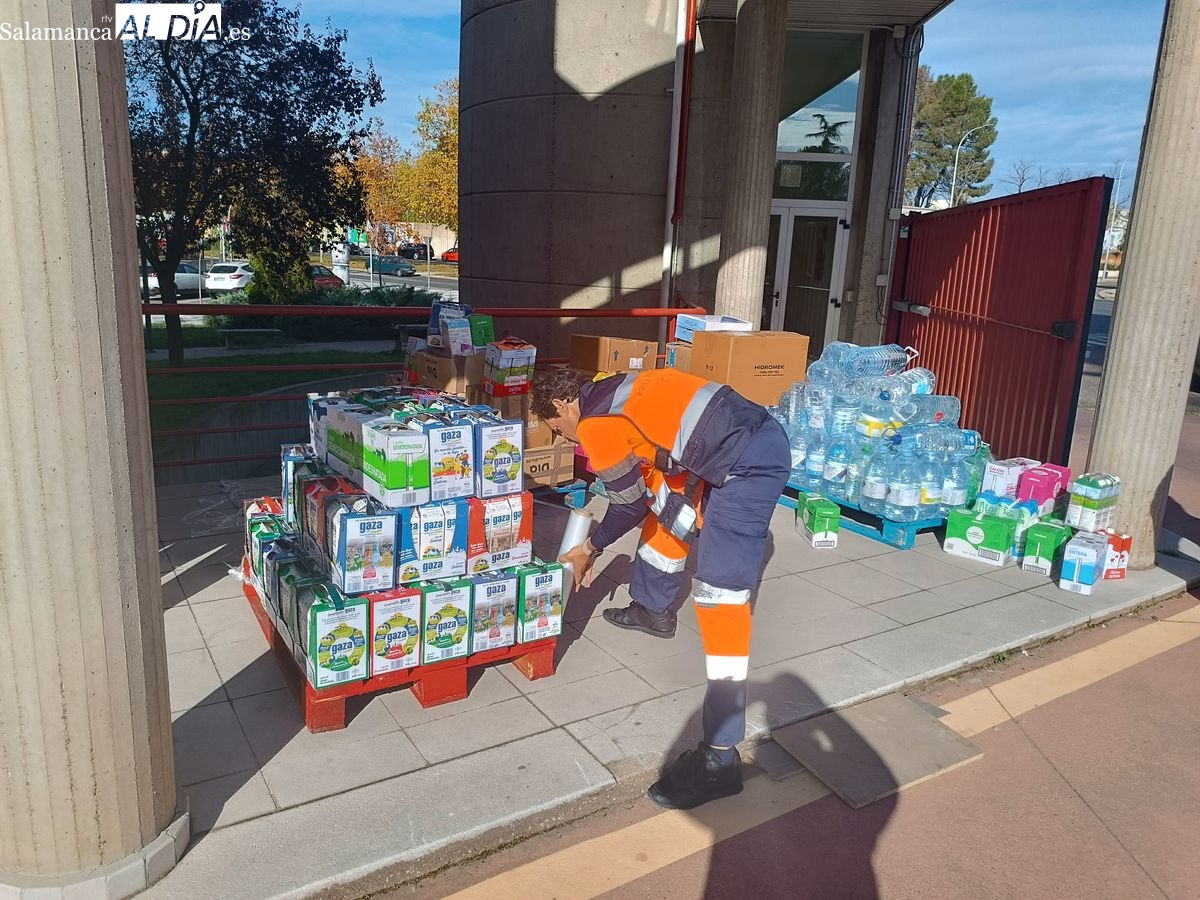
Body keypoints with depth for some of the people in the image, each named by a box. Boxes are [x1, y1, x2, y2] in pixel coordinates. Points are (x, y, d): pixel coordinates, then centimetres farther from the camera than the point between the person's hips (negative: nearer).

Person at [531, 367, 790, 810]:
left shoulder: (595, 425, -8)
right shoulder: (615, 396, 19)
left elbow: (631, 502, 3)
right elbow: (642, 488, 27)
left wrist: (591, 548, 21)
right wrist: (592, 546, 35)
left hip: (749, 462, -11)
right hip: (759, 438, 11)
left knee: (720, 594, -12)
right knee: (663, 504, 30)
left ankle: (720, 756, -9)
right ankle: (653, 612, 55)